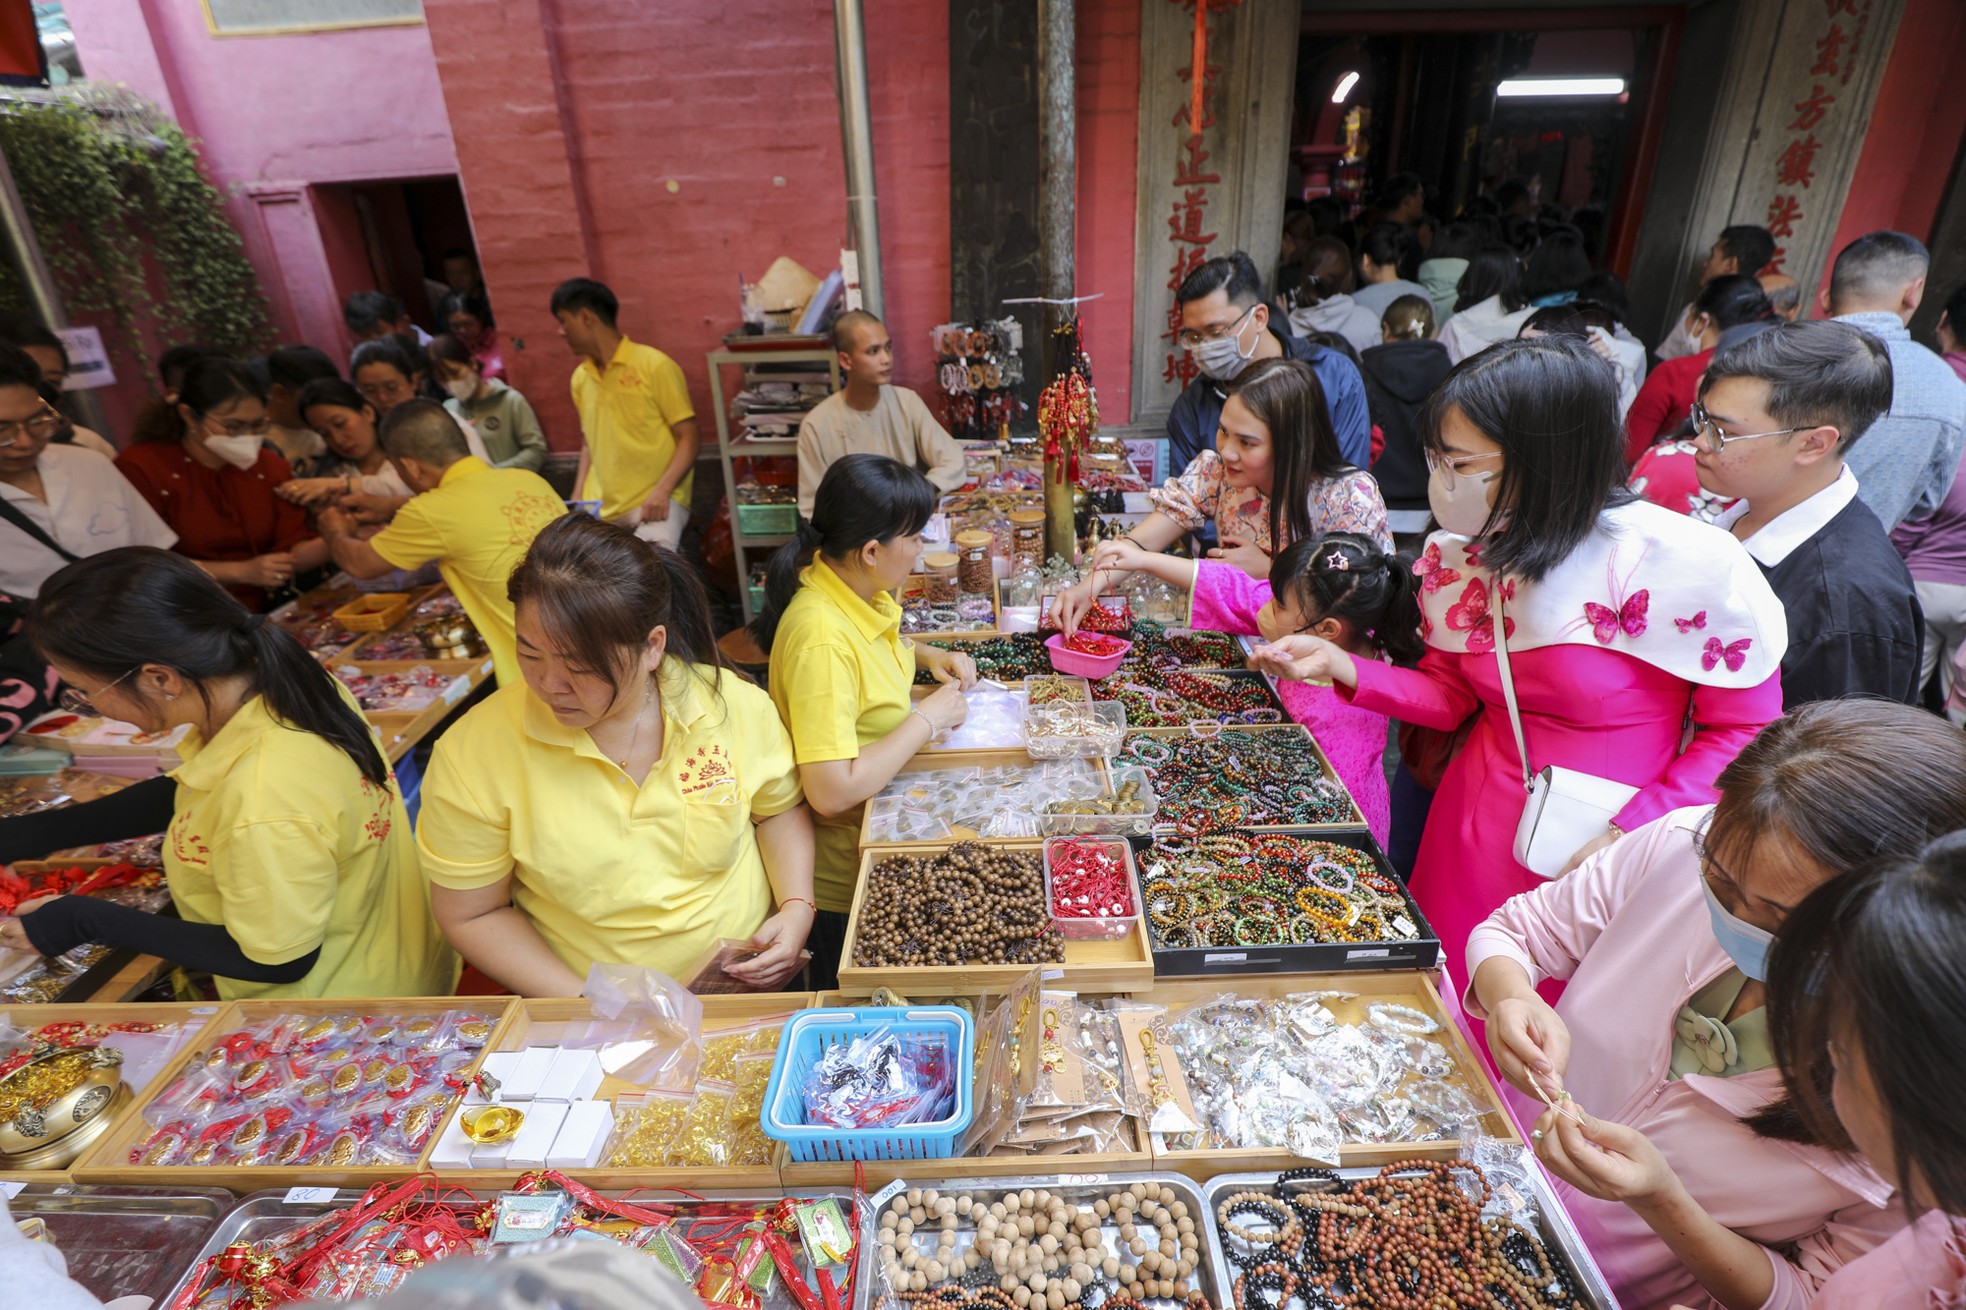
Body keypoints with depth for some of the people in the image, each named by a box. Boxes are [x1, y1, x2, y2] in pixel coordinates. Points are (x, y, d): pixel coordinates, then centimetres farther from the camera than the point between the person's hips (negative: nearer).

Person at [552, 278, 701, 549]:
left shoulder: (655, 366, -5)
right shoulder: (580, 378, 13)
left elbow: (688, 439, -6)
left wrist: (662, 491, -20)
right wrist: (579, 497, 9)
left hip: (655, 500, -6)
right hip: (599, 505, 6)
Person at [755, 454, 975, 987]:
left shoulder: (858, 591, -5)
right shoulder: (822, 638, -33)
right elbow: (832, 791, -35)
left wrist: (929, 655, 2)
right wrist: (927, 719, -25)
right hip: (846, 871, -8)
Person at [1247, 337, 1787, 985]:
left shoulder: (1689, 566, -21)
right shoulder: (1461, 554, -5)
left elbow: (1746, 730, -10)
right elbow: (1451, 694, 3)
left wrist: (1628, 835, -19)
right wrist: (1339, 665, -12)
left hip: (1590, 857, -4)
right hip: (1474, 829, 4)